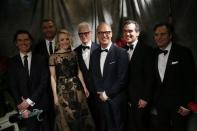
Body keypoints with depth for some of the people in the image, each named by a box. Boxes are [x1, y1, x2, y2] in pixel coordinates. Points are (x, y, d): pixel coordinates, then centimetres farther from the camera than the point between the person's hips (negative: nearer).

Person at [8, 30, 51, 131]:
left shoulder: (40, 59, 0)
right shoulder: (12, 62, 2)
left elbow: (44, 82, -6)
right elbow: (13, 86, 0)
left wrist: (30, 100, -12)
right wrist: (21, 106, -9)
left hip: (42, 104, 0)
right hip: (24, 106, 0)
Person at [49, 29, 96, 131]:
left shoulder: (74, 54, 5)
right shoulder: (53, 57, -5)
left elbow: (79, 72, 9)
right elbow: (53, 77, -4)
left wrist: (84, 87, 5)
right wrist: (55, 95, -7)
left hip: (77, 87, 3)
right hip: (62, 90, -3)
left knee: (81, 115, 10)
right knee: (66, 118, 8)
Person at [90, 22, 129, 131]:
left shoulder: (121, 53, -7)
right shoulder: (94, 54, 10)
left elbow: (122, 79, -12)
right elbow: (93, 76, 12)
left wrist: (107, 93, -11)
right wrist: (99, 93, -2)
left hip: (116, 102, -4)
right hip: (99, 101, 5)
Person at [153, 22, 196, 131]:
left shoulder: (184, 52, -10)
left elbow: (190, 80, -11)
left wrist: (187, 104, -13)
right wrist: (153, 98, 7)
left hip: (178, 102, -4)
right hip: (160, 102, 4)